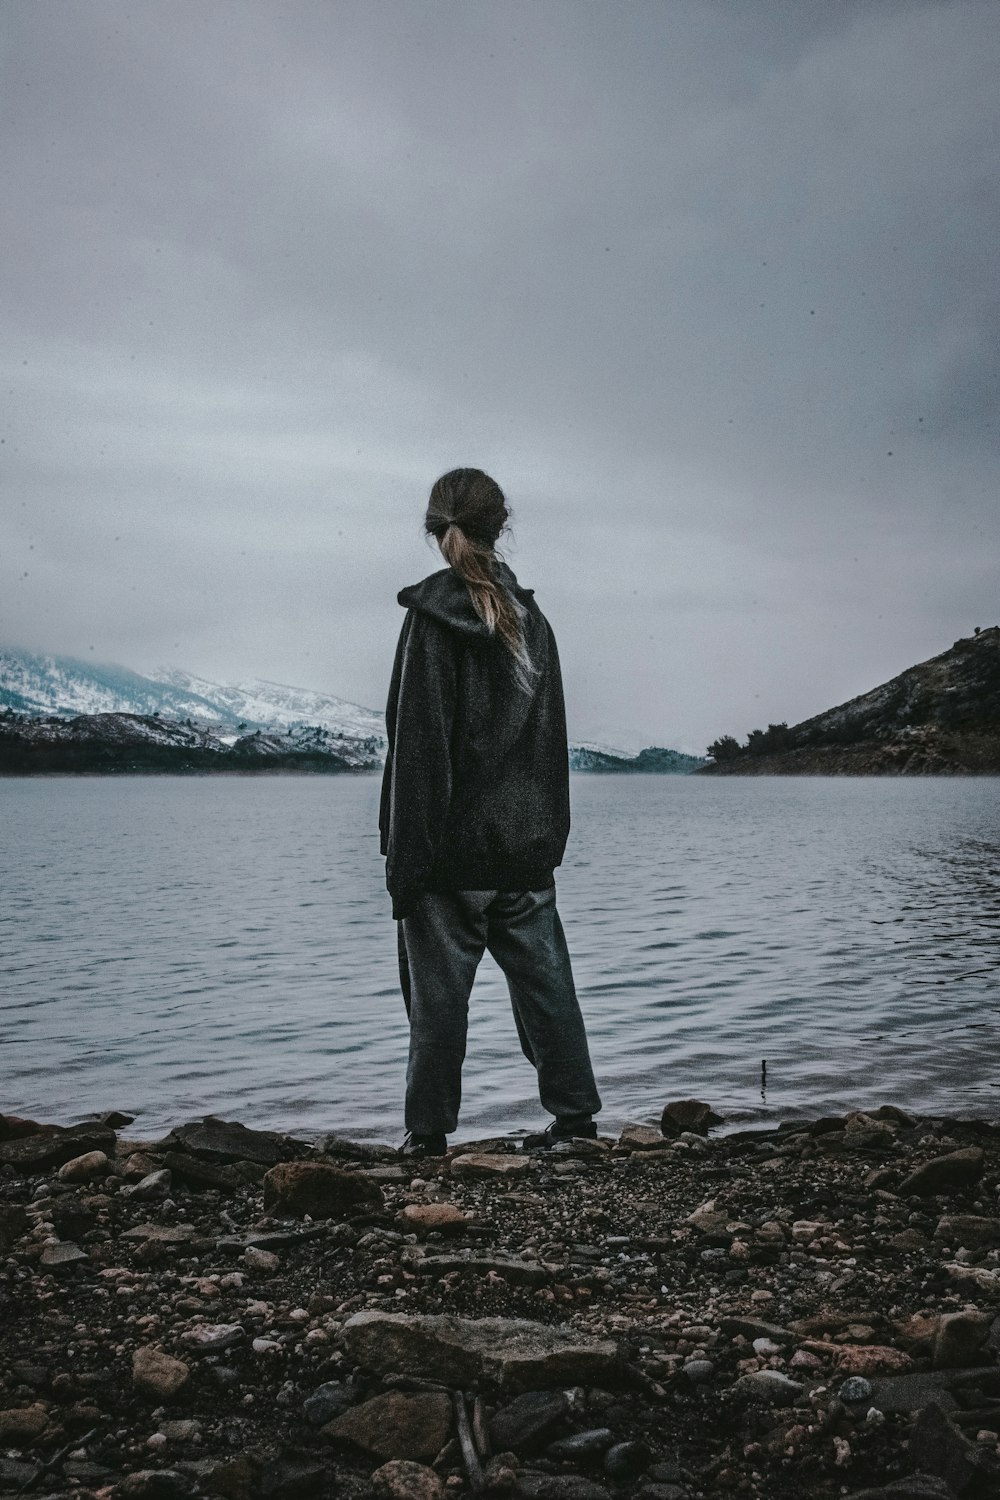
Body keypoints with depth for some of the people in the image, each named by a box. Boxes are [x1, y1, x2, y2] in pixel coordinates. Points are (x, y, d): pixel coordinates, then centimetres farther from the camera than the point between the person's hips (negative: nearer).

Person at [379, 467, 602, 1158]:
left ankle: (430, 1130, 8)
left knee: (439, 986, 2)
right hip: (529, 843, 6)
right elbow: (553, 734, 13)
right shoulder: (531, 616, 9)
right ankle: (575, 1112, 17)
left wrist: (405, 858, -11)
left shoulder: (434, 615, -10)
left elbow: (418, 740, -13)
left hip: (454, 843, -6)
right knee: (545, 977, 11)